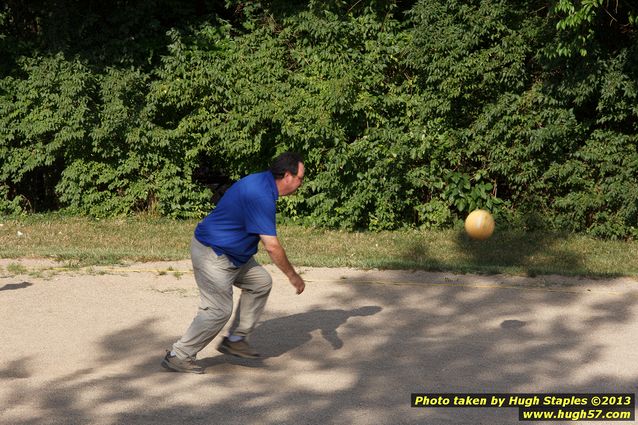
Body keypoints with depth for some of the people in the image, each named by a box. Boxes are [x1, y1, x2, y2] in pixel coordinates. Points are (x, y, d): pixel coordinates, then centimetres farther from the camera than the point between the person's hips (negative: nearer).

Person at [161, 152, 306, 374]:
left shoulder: (262, 181, 4)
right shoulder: (261, 196, -28)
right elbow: (272, 246, -27)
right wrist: (293, 276, -15)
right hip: (212, 255, -10)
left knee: (260, 282, 12)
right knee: (218, 311, -5)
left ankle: (235, 339, 18)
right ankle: (178, 356, 7)